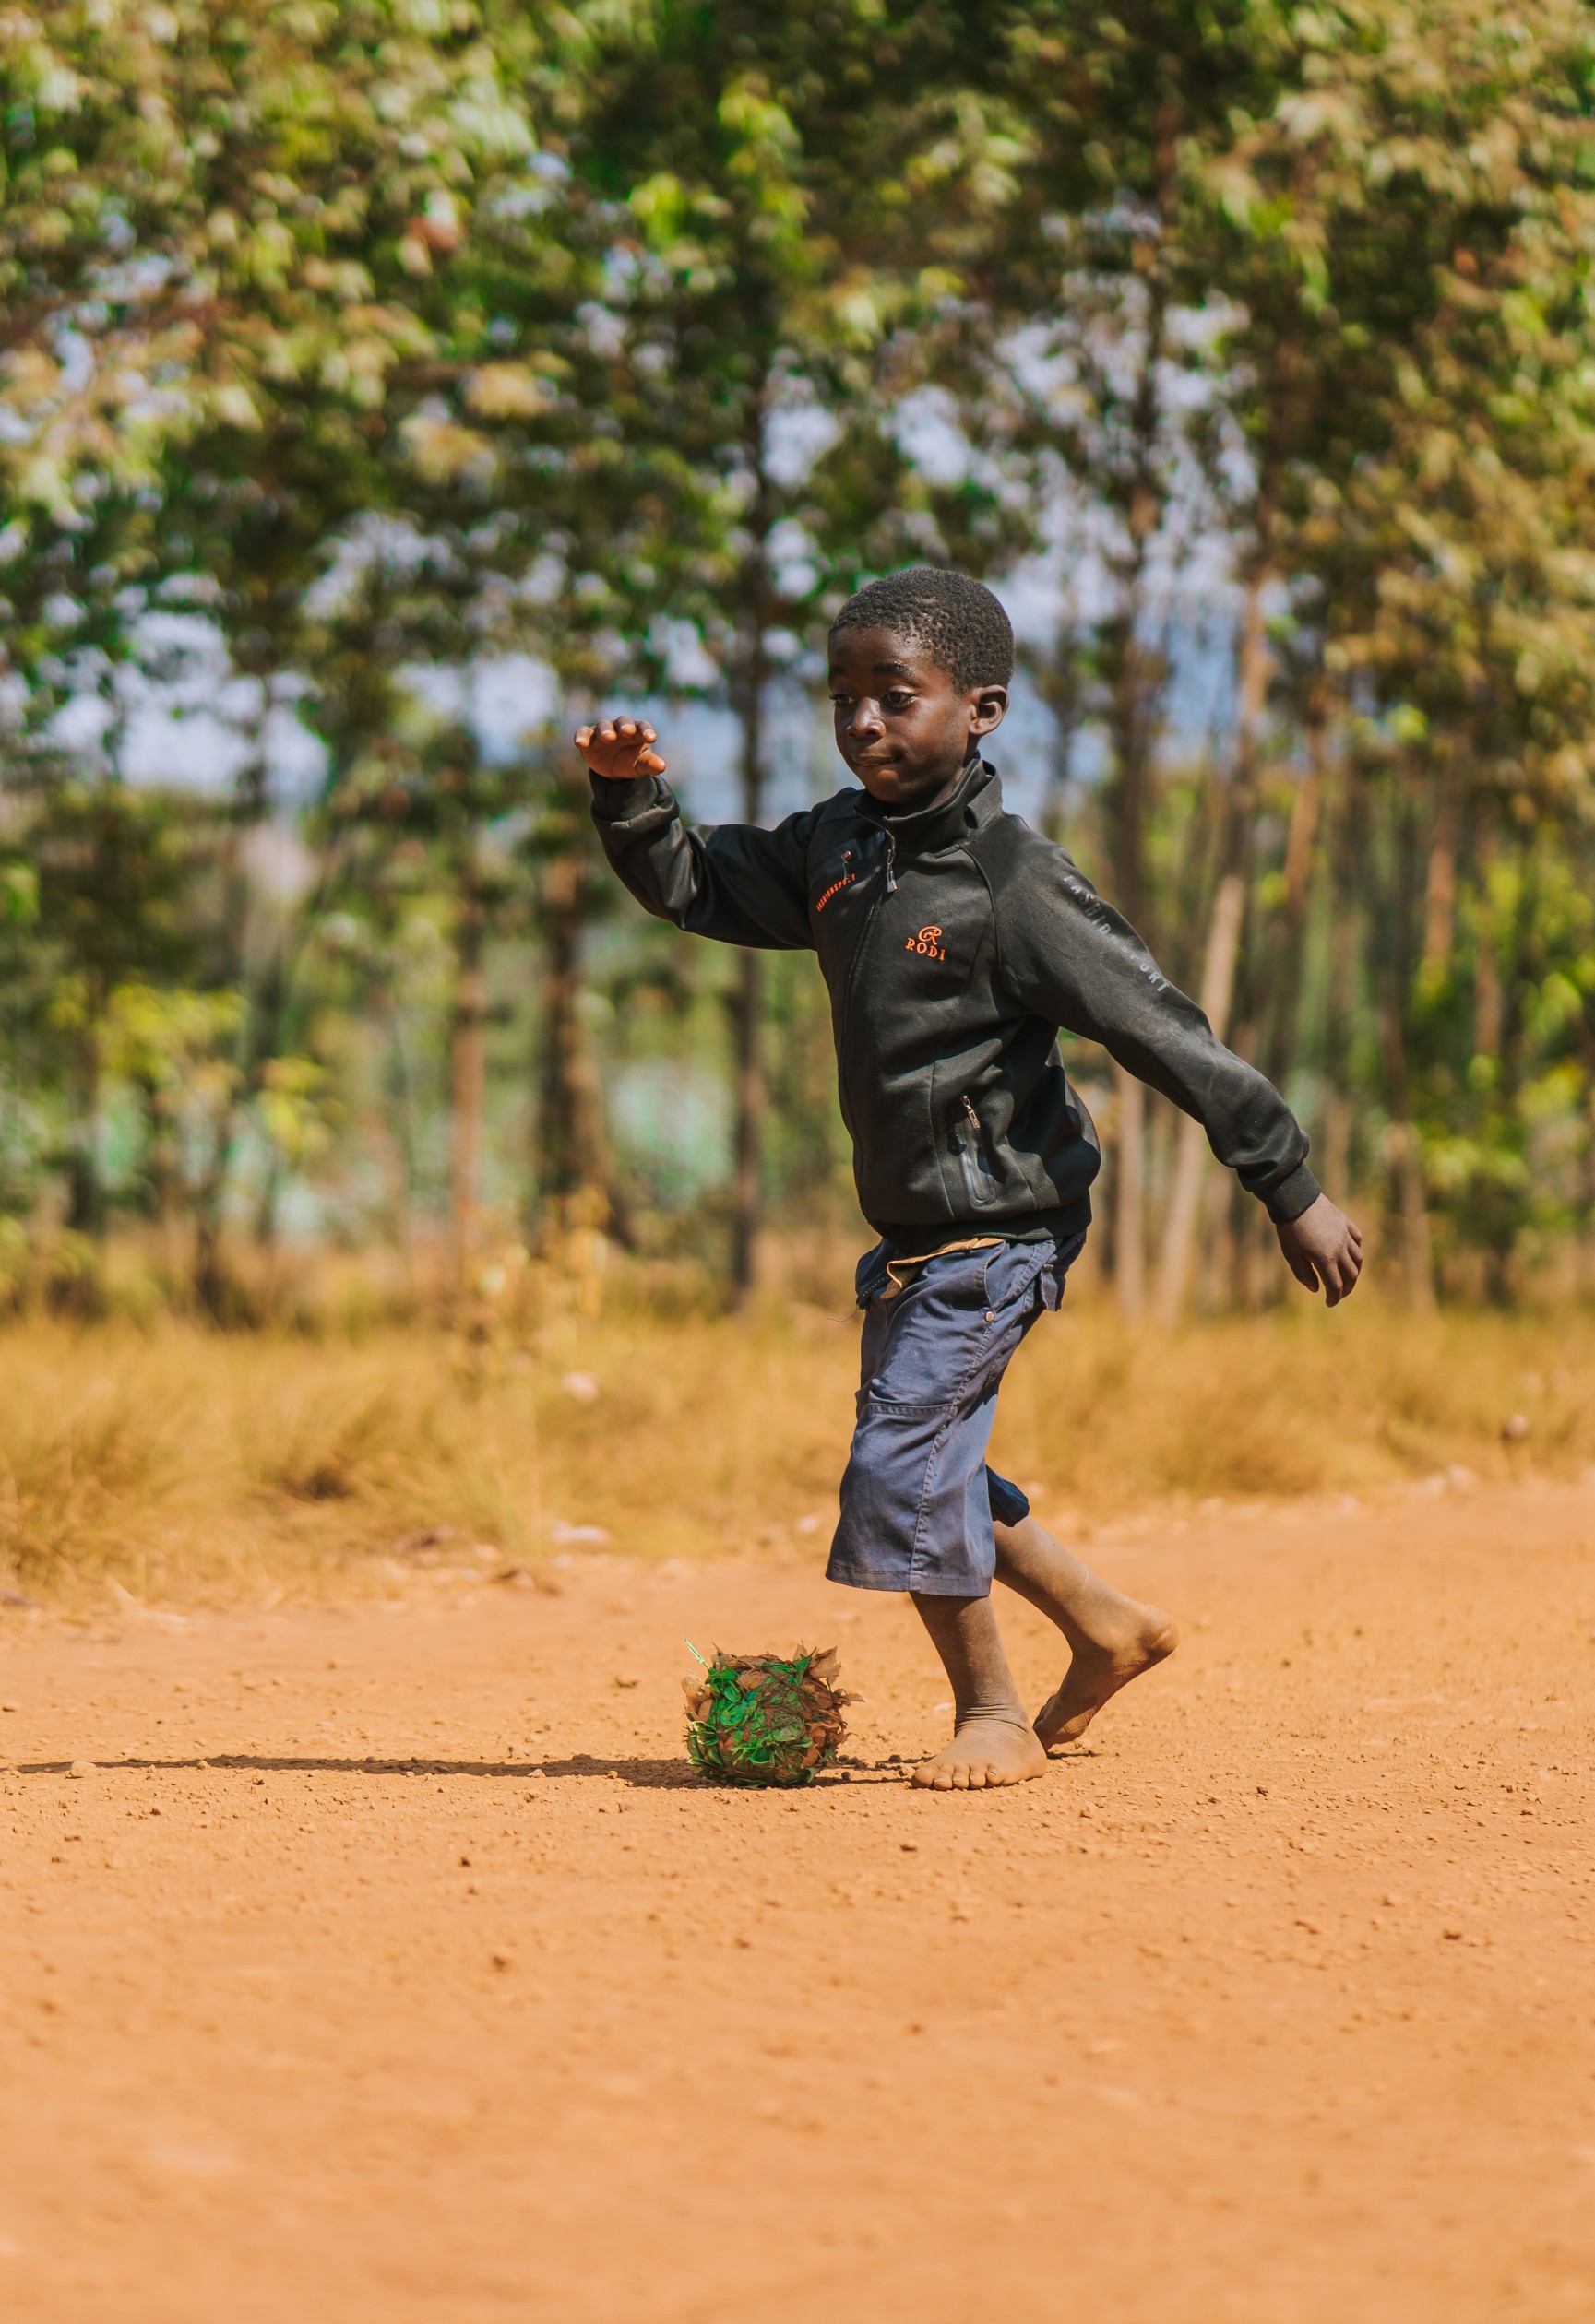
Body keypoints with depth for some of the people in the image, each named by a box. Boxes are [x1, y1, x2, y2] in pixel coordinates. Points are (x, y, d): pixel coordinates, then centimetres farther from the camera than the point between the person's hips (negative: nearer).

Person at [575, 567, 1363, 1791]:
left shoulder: (1017, 882, -19)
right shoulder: (838, 848, 4)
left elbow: (1164, 1033, -19)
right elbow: (696, 886, 15)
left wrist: (1293, 1190, -18)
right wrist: (632, 795, -6)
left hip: (998, 1224, -8)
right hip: (916, 1228, 8)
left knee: (902, 1466, -9)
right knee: (928, 1459, 17)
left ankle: (994, 1713, 10)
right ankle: (1108, 1626, 36)